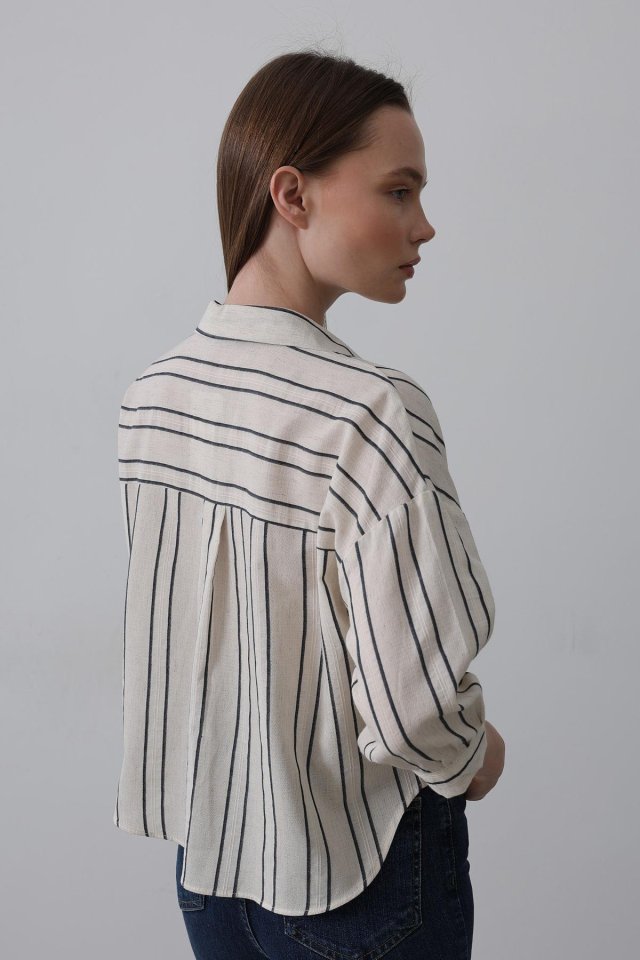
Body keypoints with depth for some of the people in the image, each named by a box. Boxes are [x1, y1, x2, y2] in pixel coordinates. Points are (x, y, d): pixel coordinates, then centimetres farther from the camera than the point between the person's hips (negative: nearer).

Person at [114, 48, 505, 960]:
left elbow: (189, 637, 4)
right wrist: (476, 760, -7)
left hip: (205, 847, 6)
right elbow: (411, 710, -27)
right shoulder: (374, 414, -27)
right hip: (361, 869, -5)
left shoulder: (152, 393, -5)